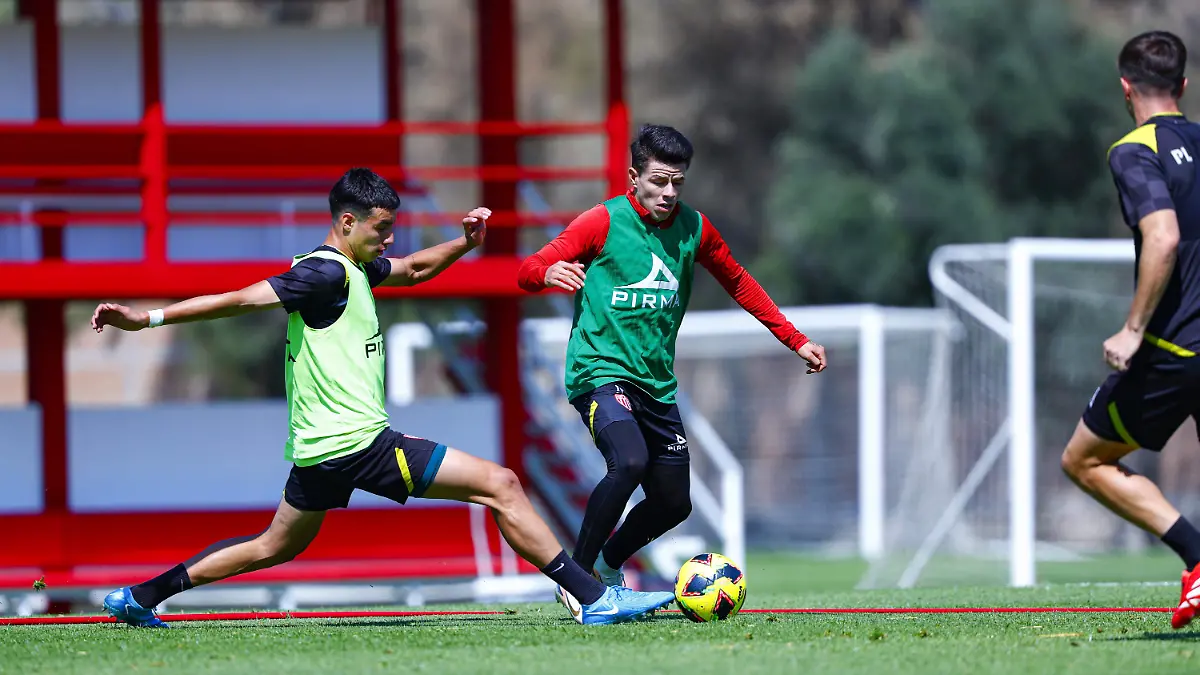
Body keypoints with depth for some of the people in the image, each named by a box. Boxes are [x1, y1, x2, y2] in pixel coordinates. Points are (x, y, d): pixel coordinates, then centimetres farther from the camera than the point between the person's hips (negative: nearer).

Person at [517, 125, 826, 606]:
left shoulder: (693, 228, 6)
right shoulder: (605, 222, -8)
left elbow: (738, 283, 21)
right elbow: (527, 273, -11)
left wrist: (795, 340, 18)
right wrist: (548, 272, -36)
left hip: (656, 382, 6)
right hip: (601, 371, -6)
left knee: (674, 503, 6)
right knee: (630, 462, -31)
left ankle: (609, 563, 35)